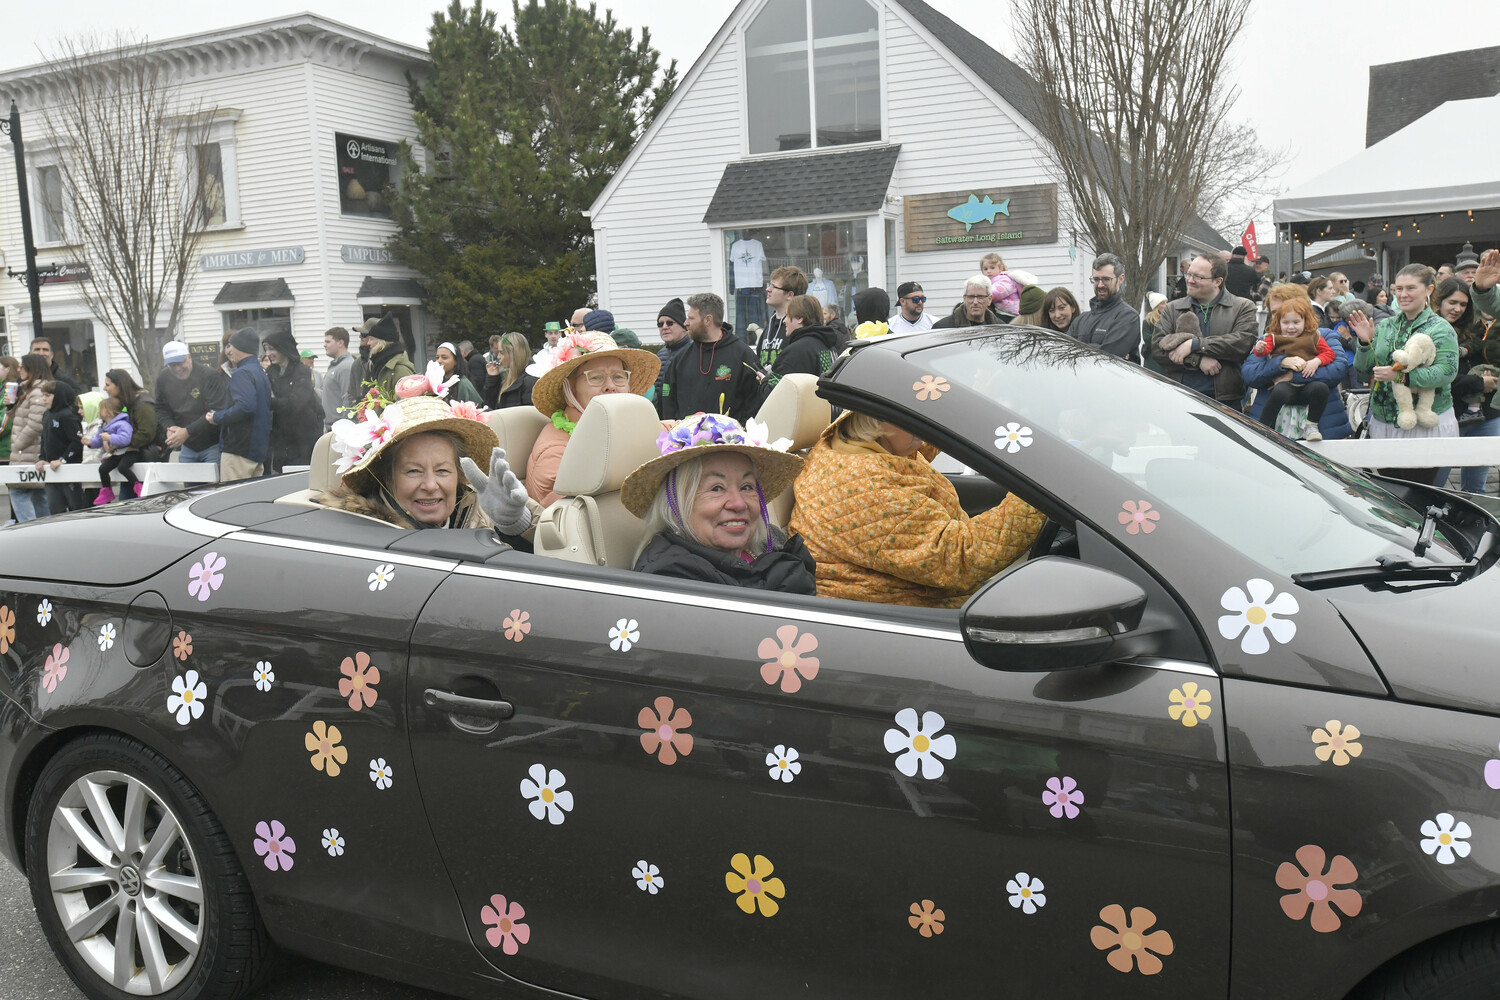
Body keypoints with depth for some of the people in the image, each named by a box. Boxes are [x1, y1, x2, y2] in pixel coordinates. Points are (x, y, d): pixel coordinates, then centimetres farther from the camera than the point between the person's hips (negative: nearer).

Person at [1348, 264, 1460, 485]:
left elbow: (1446, 372, -18)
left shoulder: (1440, 329, -4)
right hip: (1383, 424, 5)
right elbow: (1364, 373, 10)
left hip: (1427, 425, -5)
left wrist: (1401, 376, -27)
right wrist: (1365, 343, -6)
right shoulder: (1384, 326, 11)